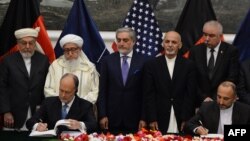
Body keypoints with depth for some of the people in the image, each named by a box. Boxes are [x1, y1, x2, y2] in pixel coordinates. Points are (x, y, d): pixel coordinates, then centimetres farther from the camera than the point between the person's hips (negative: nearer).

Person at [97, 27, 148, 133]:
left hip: (134, 119, -1)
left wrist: (143, 118, -3)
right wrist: (102, 115, -2)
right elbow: (102, 90, 5)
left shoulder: (143, 61, 0)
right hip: (112, 118, 1)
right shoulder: (107, 60, 5)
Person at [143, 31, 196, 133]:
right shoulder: (152, 65, 5)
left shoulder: (188, 65, 4)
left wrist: (185, 120, -6)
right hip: (160, 121, 0)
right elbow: (149, 94, 2)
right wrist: (152, 119, -5)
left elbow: (190, 94, 1)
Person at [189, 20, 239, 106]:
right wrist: (203, 98, -9)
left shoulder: (231, 51, -1)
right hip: (200, 102, 2)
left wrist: (216, 99, -12)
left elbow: (232, 79, -5)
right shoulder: (195, 51, 5)